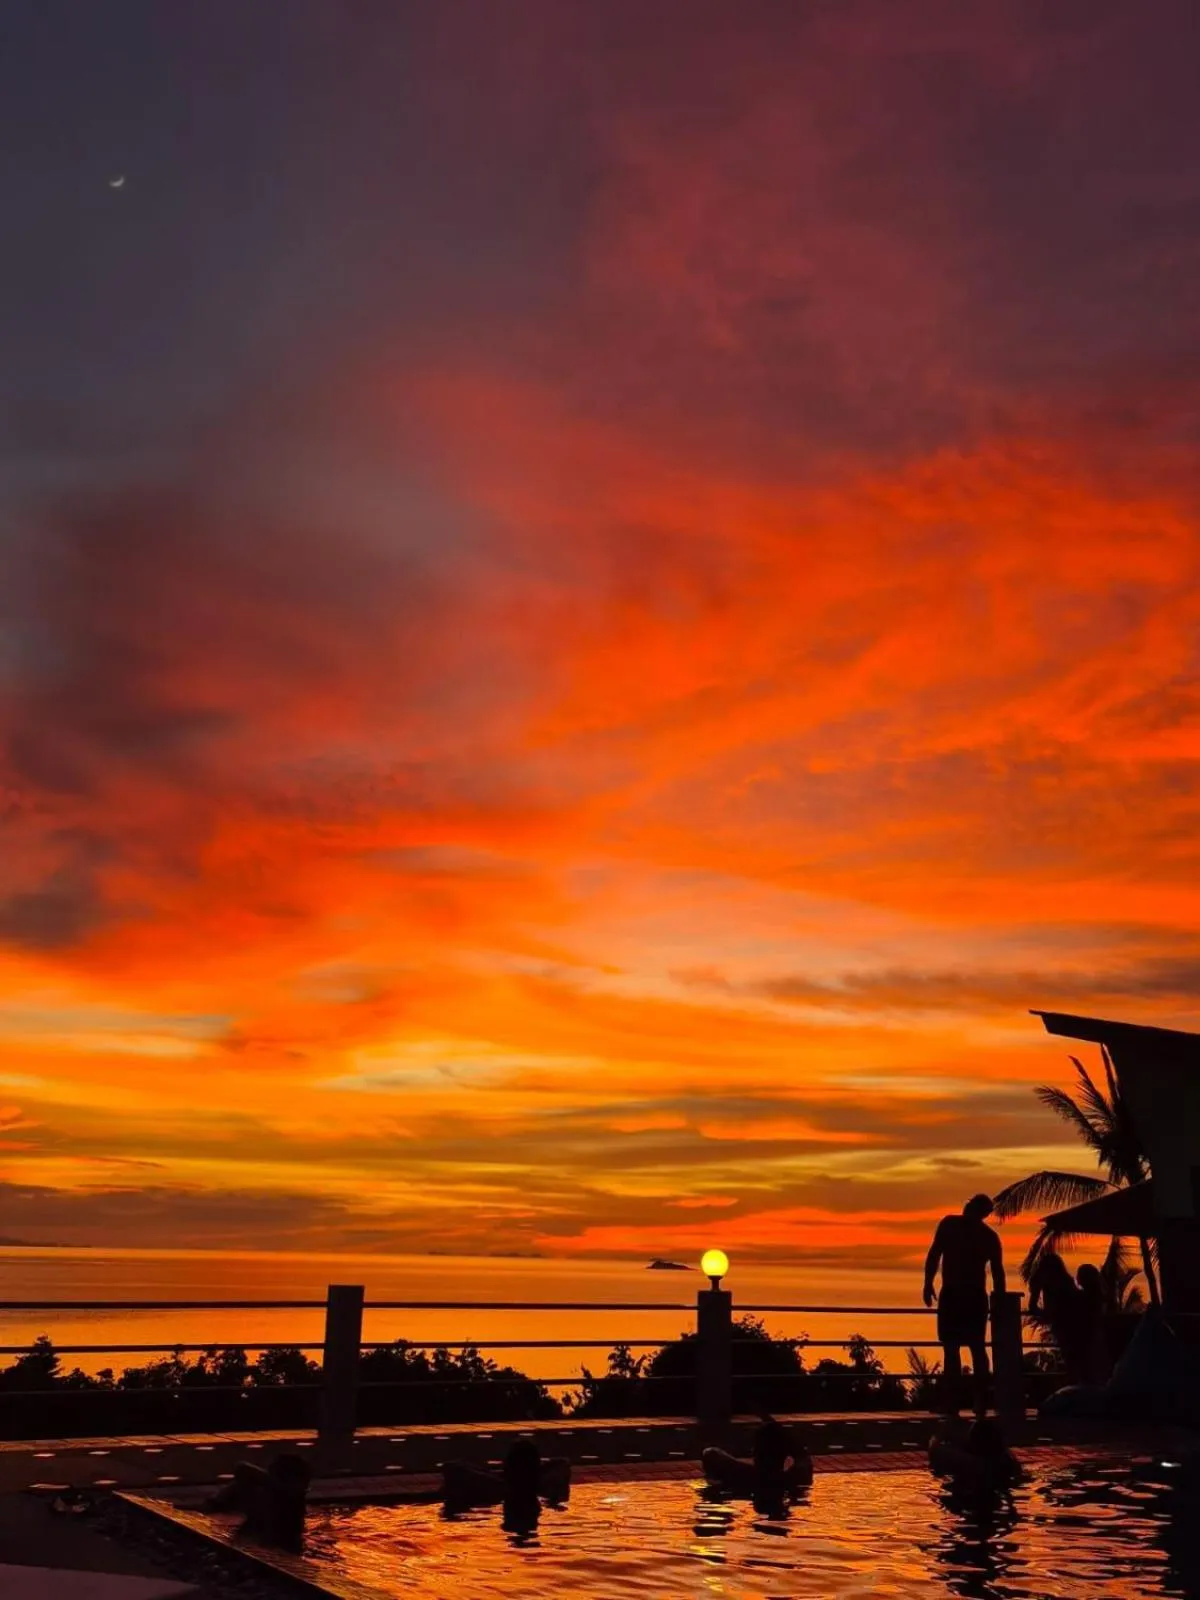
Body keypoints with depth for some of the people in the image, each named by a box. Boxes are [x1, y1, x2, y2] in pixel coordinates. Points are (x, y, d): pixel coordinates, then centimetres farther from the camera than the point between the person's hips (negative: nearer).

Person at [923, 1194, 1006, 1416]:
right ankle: (981, 1402, 13)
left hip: (952, 1295, -4)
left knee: (951, 1348, -2)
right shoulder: (991, 1236, 10)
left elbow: (934, 1254, -11)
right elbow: (998, 1273, 8)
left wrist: (928, 1283, -5)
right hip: (976, 1296, 4)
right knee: (978, 1348, 14)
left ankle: (953, 1403, -7)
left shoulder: (949, 1224, -2)